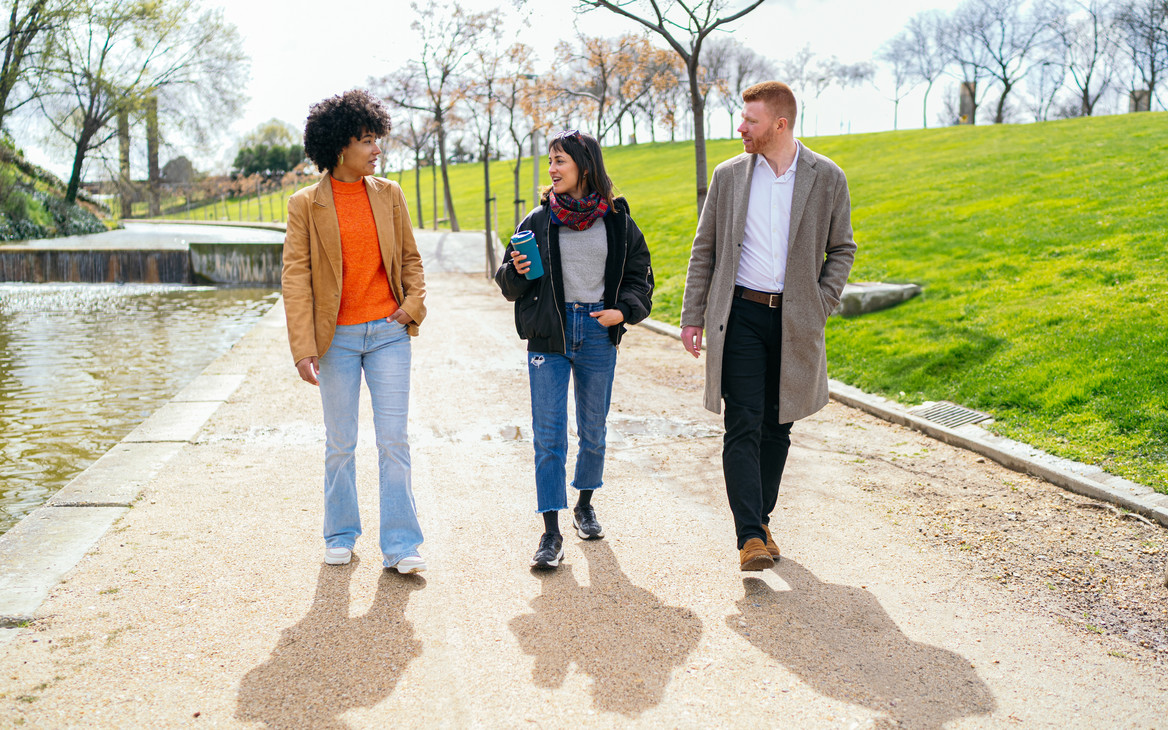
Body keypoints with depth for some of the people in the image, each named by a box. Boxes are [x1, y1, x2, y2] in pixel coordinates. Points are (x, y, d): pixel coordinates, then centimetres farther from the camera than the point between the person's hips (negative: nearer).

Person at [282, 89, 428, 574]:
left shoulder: (388, 194, 6)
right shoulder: (305, 204, -3)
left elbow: (410, 257, 15)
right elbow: (295, 276, -7)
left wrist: (414, 302, -4)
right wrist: (302, 348, -13)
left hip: (389, 333, 2)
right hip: (337, 337, -2)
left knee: (394, 441, 0)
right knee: (340, 444, 9)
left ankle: (400, 544, 7)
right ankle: (340, 535, 26)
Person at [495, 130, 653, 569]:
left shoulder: (616, 221, 2)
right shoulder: (538, 221, 2)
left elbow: (639, 275, 11)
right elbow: (509, 283, 9)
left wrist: (625, 310, -7)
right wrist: (517, 272, -14)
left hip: (597, 334, 1)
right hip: (548, 335, -1)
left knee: (593, 429, 13)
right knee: (548, 434, -3)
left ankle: (584, 504, 37)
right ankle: (551, 531, 2)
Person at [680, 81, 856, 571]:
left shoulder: (827, 178, 2)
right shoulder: (729, 176, 5)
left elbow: (841, 249, 10)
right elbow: (704, 249, 9)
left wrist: (820, 307, -3)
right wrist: (692, 317, 5)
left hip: (795, 320, 1)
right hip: (740, 314, 0)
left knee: (777, 428, 9)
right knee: (743, 427, -9)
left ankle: (761, 519, 24)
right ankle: (750, 537, -11)